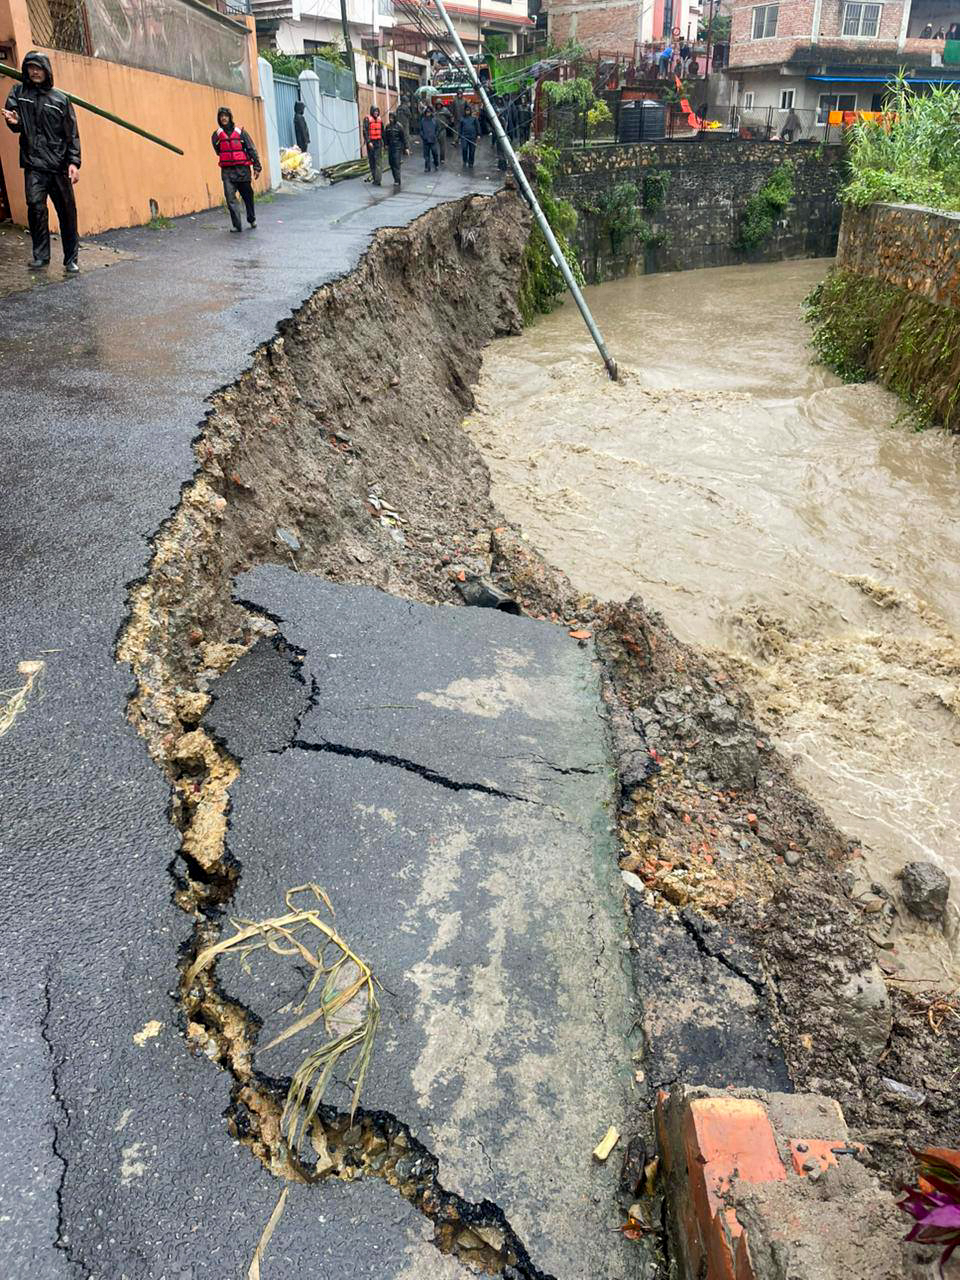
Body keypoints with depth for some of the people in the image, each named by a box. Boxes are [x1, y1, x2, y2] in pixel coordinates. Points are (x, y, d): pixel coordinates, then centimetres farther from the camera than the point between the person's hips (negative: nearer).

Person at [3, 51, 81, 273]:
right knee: (36, 207, -13)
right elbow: (16, 127, 8)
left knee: (67, 212, 1)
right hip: (34, 165, 0)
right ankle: (40, 256, -3)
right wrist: (14, 121, -15)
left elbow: (72, 134, 8)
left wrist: (74, 162, -2)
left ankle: (71, 260, 10)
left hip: (59, 166, 1)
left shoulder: (60, 99, 9)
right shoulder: (18, 93, 10)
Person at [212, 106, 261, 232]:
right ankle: (237, 225, -6)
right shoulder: (217, 134, 9)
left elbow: (252, 149, 4)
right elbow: (217, 150, 7)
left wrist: (256, 167, -1)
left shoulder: (240, 132, 5)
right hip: (227, 171, 0)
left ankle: (252, 219, 31)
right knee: (230, 198, -9)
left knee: (247, 196, 10)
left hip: (242, 169, 0)